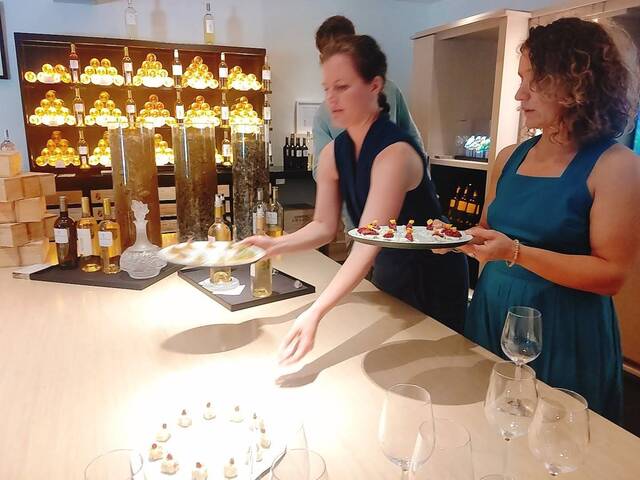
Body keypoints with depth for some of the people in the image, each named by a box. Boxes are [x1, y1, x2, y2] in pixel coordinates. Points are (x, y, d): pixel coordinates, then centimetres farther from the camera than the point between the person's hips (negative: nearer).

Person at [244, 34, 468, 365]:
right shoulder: (332, 154, -7)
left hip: (432, 276, -7)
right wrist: (275, 245, -25)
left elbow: (367, 245, -38)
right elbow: (324, 226, -8)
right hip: (388, 272, 7)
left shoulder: (395, 153, -30)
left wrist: (315, 312, -46)